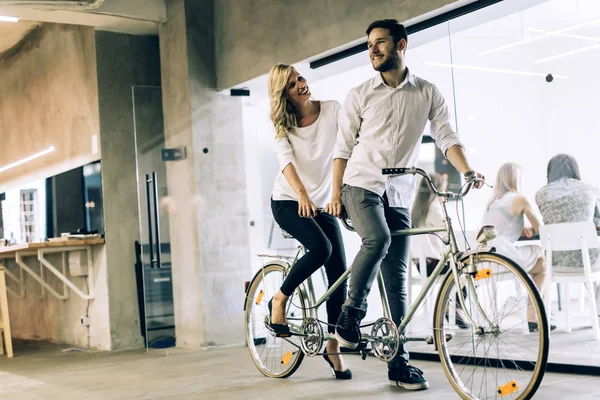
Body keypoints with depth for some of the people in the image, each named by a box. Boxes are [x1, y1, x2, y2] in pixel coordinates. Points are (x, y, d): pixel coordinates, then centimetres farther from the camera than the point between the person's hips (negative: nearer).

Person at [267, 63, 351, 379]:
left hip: (323, 203, 2)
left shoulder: (333, 110, -2)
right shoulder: (282, 123, -1)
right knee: (320, 247, -30)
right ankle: (279, 300, -6)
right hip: (288, 202, -2)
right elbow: (286, 160, -17)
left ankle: (332, 348, 9)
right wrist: (302, 194, -34)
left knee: (339, 274, -5)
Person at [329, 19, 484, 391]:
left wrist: (468, 171, -19)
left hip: (399, 195, 2)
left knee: (397, 279, 1)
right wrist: (336, 194, -1)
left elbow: (446, 136, -1)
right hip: (361, 186, -1)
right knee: (377, 239, -32)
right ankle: (350, 317, -14)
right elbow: (343, 147, 6)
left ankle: (399, 362, 6)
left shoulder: (428, 93, 6)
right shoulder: (360, 94, 4)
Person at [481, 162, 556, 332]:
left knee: (537, 255, 25)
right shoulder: (520, 199, -2)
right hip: (502, 253, -7)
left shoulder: (492, 200, 20)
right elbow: (539, 228, 4)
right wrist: (531, 230, 26)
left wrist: (523, 230, 13)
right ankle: (532, 317, 15)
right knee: (543, 264, 17)